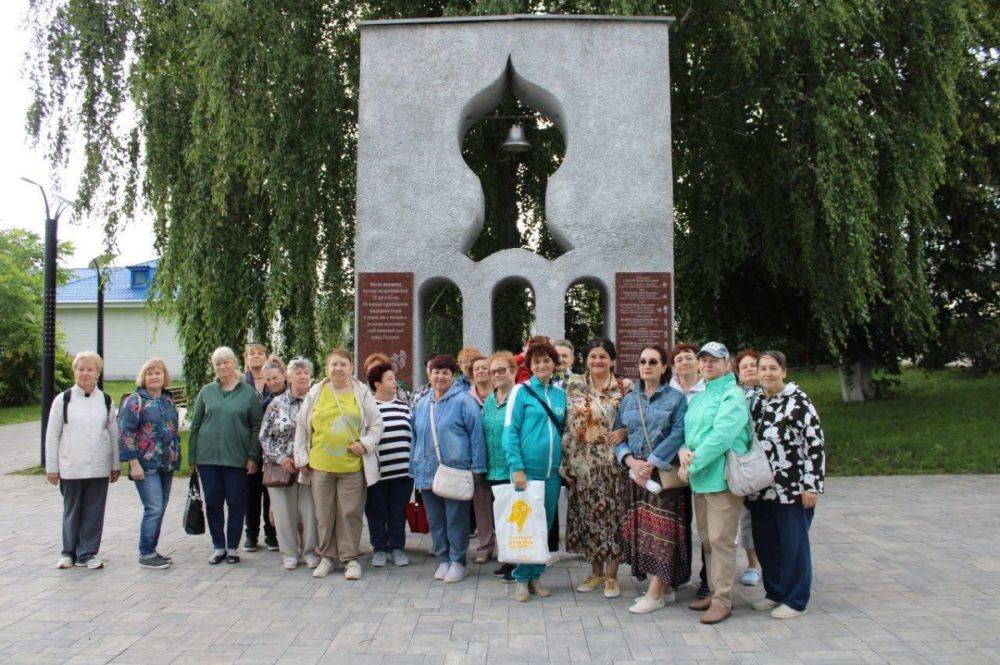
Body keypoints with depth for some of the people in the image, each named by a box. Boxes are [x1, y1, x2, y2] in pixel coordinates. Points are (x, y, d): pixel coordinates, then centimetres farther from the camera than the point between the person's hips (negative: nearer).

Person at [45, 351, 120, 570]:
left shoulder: (106, 400, 6)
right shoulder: (63, 399, 1)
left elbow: (114, 434, 10)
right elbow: (52, 435, 2)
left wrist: (115, 465, 8)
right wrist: (51, 467, -1)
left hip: (99, 468, 1)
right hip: (70, 468, -1)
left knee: (94, 511, 5)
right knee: (71, 511, 9)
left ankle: (88, 553, 16)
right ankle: (69, 552, 24)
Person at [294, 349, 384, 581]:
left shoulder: (362, 393, 3)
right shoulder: (315, 393, 6)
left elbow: (377, 424, 7)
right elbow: (302, 427, 11)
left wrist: (365, 443, -8)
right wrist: (301, 457, 7)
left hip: (352, 465, -1)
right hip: (320, 465, 2)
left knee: (350, 513, 4)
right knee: (324, 514, 9)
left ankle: (350, 558, 16)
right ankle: (327, 556, 24)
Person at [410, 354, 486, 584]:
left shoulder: (463, 401, -6)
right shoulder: (422, 404, 13)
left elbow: (476, 434, -8)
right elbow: (416, 438, 19)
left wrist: (476, 466, -11)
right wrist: (414, 468, 16)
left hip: (456, 471, -6)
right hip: (427, 472, 6)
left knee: (456, 519, 3)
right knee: (435, 520, 13)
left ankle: (457, 561, 16)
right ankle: (443, 559, 26)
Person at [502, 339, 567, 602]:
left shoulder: (561, 394, 11)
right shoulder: (521, 391, -3)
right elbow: (510, 431, -8)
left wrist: (562, 462, 10)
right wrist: (516, 468, -15)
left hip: (551, 472, 5)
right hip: (527, 470, -5)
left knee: (545, 525, 11)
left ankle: (536, 576, 24)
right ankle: (522, 579, 14)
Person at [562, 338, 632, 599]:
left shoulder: (625, 387, 0)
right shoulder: (574, 385, 6)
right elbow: (567, 422, 6)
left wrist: (624, 431, -14)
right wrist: (565, 459, -2)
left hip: (611, 462, -2)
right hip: (581, 462, 2)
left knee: (611, 515, 0)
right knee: (586, 515, 9)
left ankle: (611, 576, 14)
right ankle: (595, 572, 24)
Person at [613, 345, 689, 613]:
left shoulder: (676, 398, 0)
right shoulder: (628, 400, 13)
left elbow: (678, 434, -11)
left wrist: (651, 464, -17)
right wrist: (631, 462, -11)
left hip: (664, 472, -4)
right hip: (635, 472, 5)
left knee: (661, 528, -5)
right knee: (641, 528, 6)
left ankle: (655, 593, 2)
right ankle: (664, 587, 18)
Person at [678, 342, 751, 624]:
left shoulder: (732, 396, -9)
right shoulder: (697, 397, 18)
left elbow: (721, 436, -19)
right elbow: (686, 429, 16)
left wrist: (693, 465, -17)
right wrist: (684, 451, -6)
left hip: (722, 477, -8)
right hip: (699, 478, 8)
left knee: (721, 539, -4)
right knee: (707, 538, 15)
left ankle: (723, 600, 4)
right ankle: (714, 592, 27)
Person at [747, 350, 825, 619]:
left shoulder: (798, 400, -9)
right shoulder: (755, 402, 10)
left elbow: (815, 443, -12)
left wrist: (811, 485, -15)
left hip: (792, 489, -6)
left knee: (793, 544, 4)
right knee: (764, 544, 13)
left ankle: (795, 600, 17)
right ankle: (774, 592, 29)